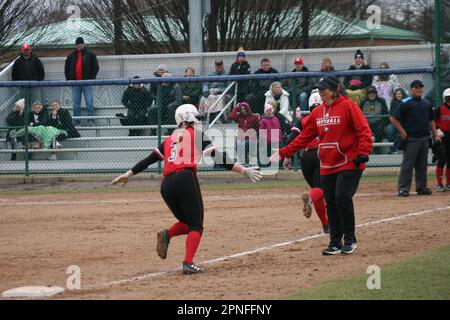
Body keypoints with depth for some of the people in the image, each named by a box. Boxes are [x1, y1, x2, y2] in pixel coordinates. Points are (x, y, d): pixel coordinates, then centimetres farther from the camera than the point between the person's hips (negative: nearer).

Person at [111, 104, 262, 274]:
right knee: (196, 225, 0)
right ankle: (188, 263, -17)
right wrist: (243, 170, -1)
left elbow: (150, 158, 22)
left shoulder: (169, 140, 25)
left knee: (187, 222, 20)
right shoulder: (196, 134, 11)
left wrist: (129, 174, 28)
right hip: (185, 179, -5)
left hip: (166, 184, 5)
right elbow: (217, 155, 1)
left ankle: (167, 234, -10)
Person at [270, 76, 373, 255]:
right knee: (331, 203, 6)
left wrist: (363, 153, -22)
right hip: (327, 166, 7)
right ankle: (335, 243, 14)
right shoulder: (317, 112, 13)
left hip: (349, 164, -7)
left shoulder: (347, 106, -7)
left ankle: (350, 239, -1)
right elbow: (304, 136, 16)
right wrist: (284, 153, 11)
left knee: (342, 197, -16)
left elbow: (364, 131, -12)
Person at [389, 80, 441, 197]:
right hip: (410, 139, -6)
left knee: (422, 165, 10)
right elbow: (393, 118, -8)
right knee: (407, 165, -6)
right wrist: (402, 132, -11)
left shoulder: (427, 103, 13)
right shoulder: (405, 103, -6)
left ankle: (421, 187, 18)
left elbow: (431, 120, 20)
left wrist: (435, 135, 12)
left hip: (424, 138, 6)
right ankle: (403, 188, -4)